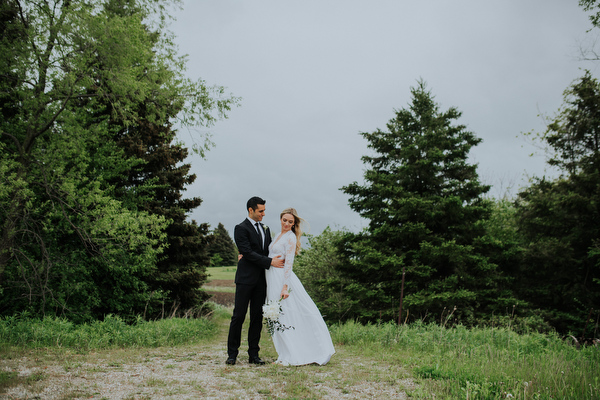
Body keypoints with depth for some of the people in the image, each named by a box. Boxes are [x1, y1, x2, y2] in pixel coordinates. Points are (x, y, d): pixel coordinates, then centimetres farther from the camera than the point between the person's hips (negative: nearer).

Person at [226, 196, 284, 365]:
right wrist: (270, 262, -16)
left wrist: (279, 260, 0)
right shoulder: (241, 228, -5)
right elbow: (248, 252, -14)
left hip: (261, 280, 6)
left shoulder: (265, 229, 17)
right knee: (238, 316, -2)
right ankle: (232, 354, 9)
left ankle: (253, 354, 14)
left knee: (257, 317, 7)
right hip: (245, 279, -6)